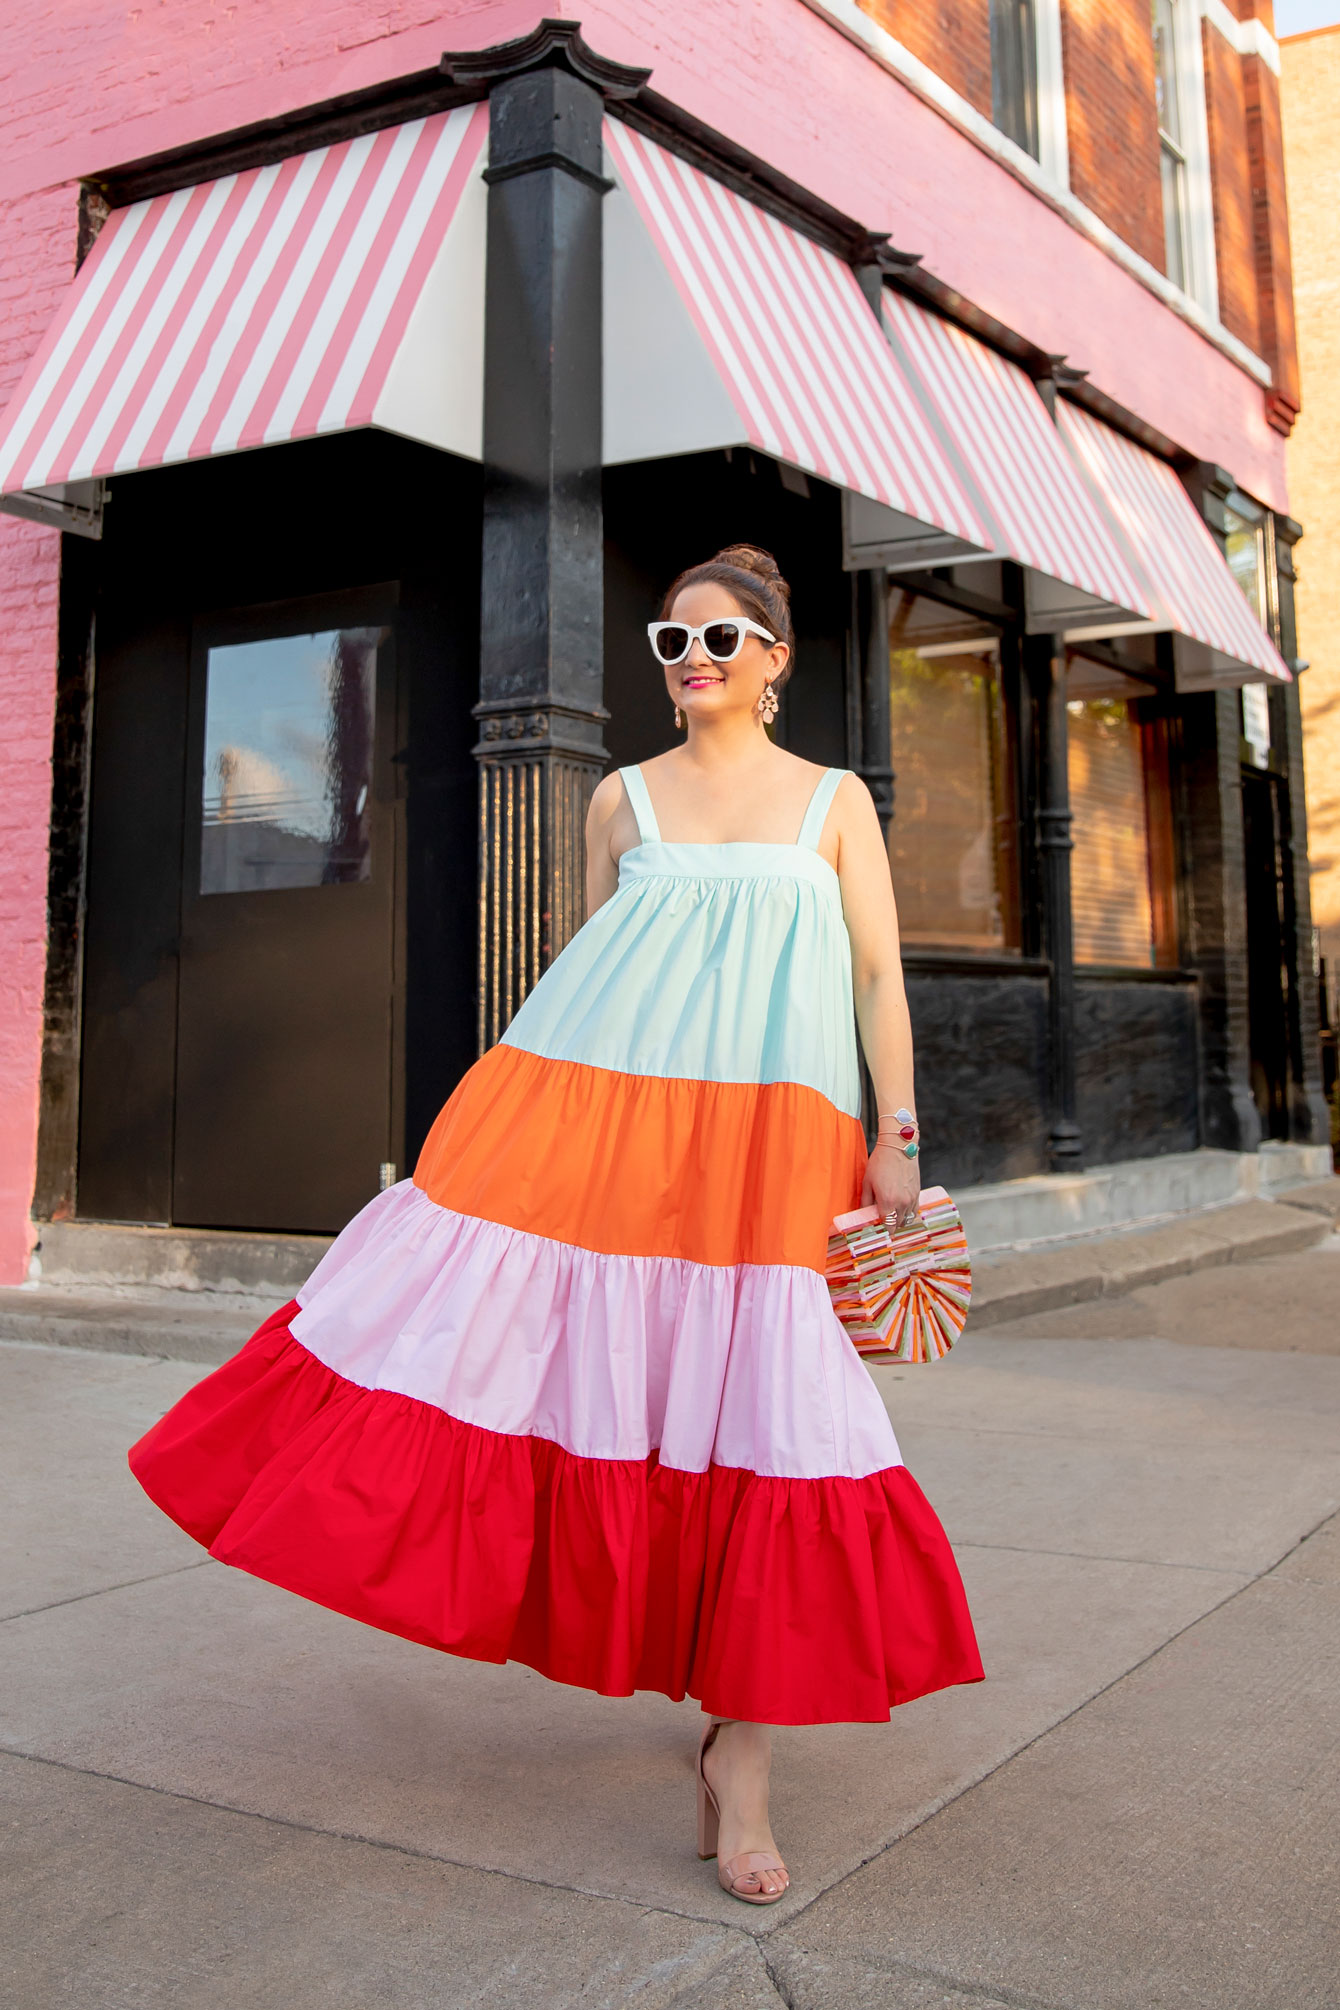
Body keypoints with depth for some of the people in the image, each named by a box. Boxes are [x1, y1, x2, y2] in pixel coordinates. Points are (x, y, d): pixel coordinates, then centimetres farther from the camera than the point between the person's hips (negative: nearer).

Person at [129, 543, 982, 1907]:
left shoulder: (835, 801, 12)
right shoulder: (622, 800, 14)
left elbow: (881, 975, 7)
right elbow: (594, 974, 16)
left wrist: (899, 1138, -2)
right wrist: (563, 1118, 13)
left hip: (764, 1147, -1)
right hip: (600, 1111, 2)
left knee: (763, 1408, -5)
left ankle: (739, 1755, 4)